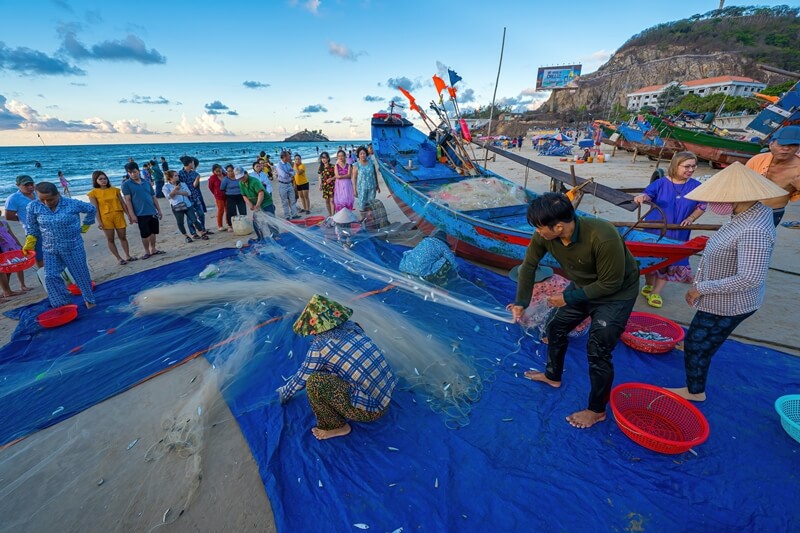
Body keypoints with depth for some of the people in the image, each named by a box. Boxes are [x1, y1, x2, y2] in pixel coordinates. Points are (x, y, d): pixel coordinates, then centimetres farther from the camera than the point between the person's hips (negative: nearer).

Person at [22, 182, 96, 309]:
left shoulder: (73, 204, -14)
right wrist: (29, 244, 0)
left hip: (73, 247, -3)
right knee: (51, 277, -5)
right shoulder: (33, 207, -6)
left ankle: (89, 299, 23)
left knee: (81, 275, 5)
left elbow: (92, 209, 5)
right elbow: (32, 227, 7)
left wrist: (85, 225, 10)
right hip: (49, 250, 3)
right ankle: (62, 304, 7)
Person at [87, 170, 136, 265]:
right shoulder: (93, 193, -3)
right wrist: (99, 221, -11)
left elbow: (123, 203, 8)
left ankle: (128, 256, 17)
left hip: (118, 216, 2)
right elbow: (95, 208, -6)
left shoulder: (115, 190, 6)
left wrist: (128, 215, 3)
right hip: (106, 218, -2)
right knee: (110, 239, 5)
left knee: (123, 237, 8)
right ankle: (119, 258, 12)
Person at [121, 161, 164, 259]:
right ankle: (147, 251, 16)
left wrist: (159, 210, 12)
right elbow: (127, 200, -7)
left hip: (153, 212, 4)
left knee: (153, 232, 11)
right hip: (141, 214, -4)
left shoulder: (147, 182, 9)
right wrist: (132, 215, -13)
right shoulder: (126, 184, -3)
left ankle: (153, 249, 24)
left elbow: (153, 197, 13)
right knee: (145, 234, 3)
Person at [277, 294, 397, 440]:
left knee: (313, 382, -9)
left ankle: (337, 426, 10)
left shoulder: (320, 345, -14)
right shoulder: (351, 326, 3)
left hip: (370, 409, -7)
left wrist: (284, 393, 24)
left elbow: (301, 379, 3)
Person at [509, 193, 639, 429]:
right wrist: (521, 302, -12)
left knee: (597, 352, -5)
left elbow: (611, 283, -28)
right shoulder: (544, 235, -23)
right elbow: (529, 265, -9)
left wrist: (569, 298, -22)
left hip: (616, 294, -6)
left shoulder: (603, 238, -39)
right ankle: (553, 376, 42)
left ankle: (597, 410, 20)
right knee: (555, 329, 15)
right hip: (583, 286, 7)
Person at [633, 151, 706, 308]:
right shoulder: (661, 183, -7)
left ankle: (656, 293, 17)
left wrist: (691, 218, -11)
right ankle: (648, 285, 34)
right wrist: (643, 197, -43)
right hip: (654, 230, -1)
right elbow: (649, 194, -19)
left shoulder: (696, 186, -2)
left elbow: (701, 206, 6)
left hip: (677, 234, 2)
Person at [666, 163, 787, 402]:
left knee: (696, 345, 9)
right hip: (727, 299, 9)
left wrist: (701, 288, -28)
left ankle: (695, 391, 30)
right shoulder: (756, 210, -4)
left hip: (728, 303, -9)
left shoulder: (753, 232, -34)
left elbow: (750, 279, -36)